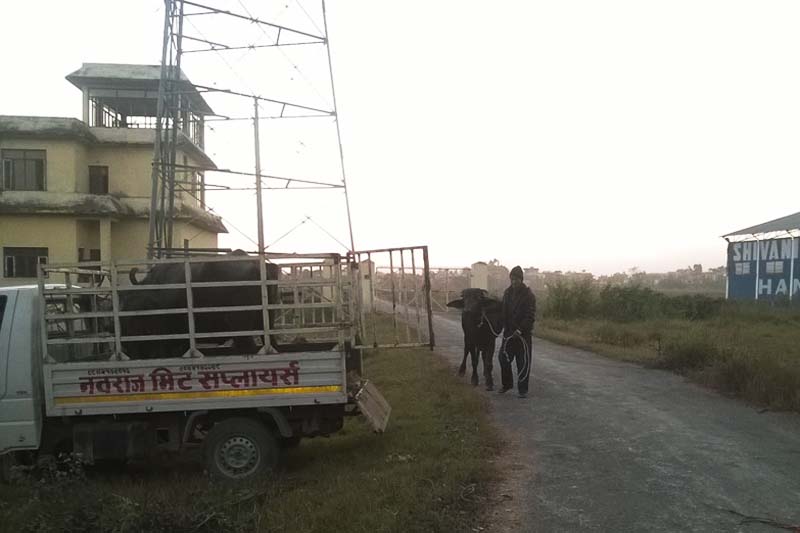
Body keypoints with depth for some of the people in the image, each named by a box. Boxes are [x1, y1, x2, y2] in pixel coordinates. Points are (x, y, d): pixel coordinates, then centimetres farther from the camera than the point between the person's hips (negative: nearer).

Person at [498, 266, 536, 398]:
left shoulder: (529, 295, -9)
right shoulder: (508, 292, 8)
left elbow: (530, 316, -14)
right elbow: (504, 312, 11)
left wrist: (520, 330, -19)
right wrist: (505, 327, 0)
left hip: (524, 333, -5)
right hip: (509, 332, 5)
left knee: (523, 362, 0)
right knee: (503, 358, 5)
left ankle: (523, 389, 9)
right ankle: (507, 384, 23)